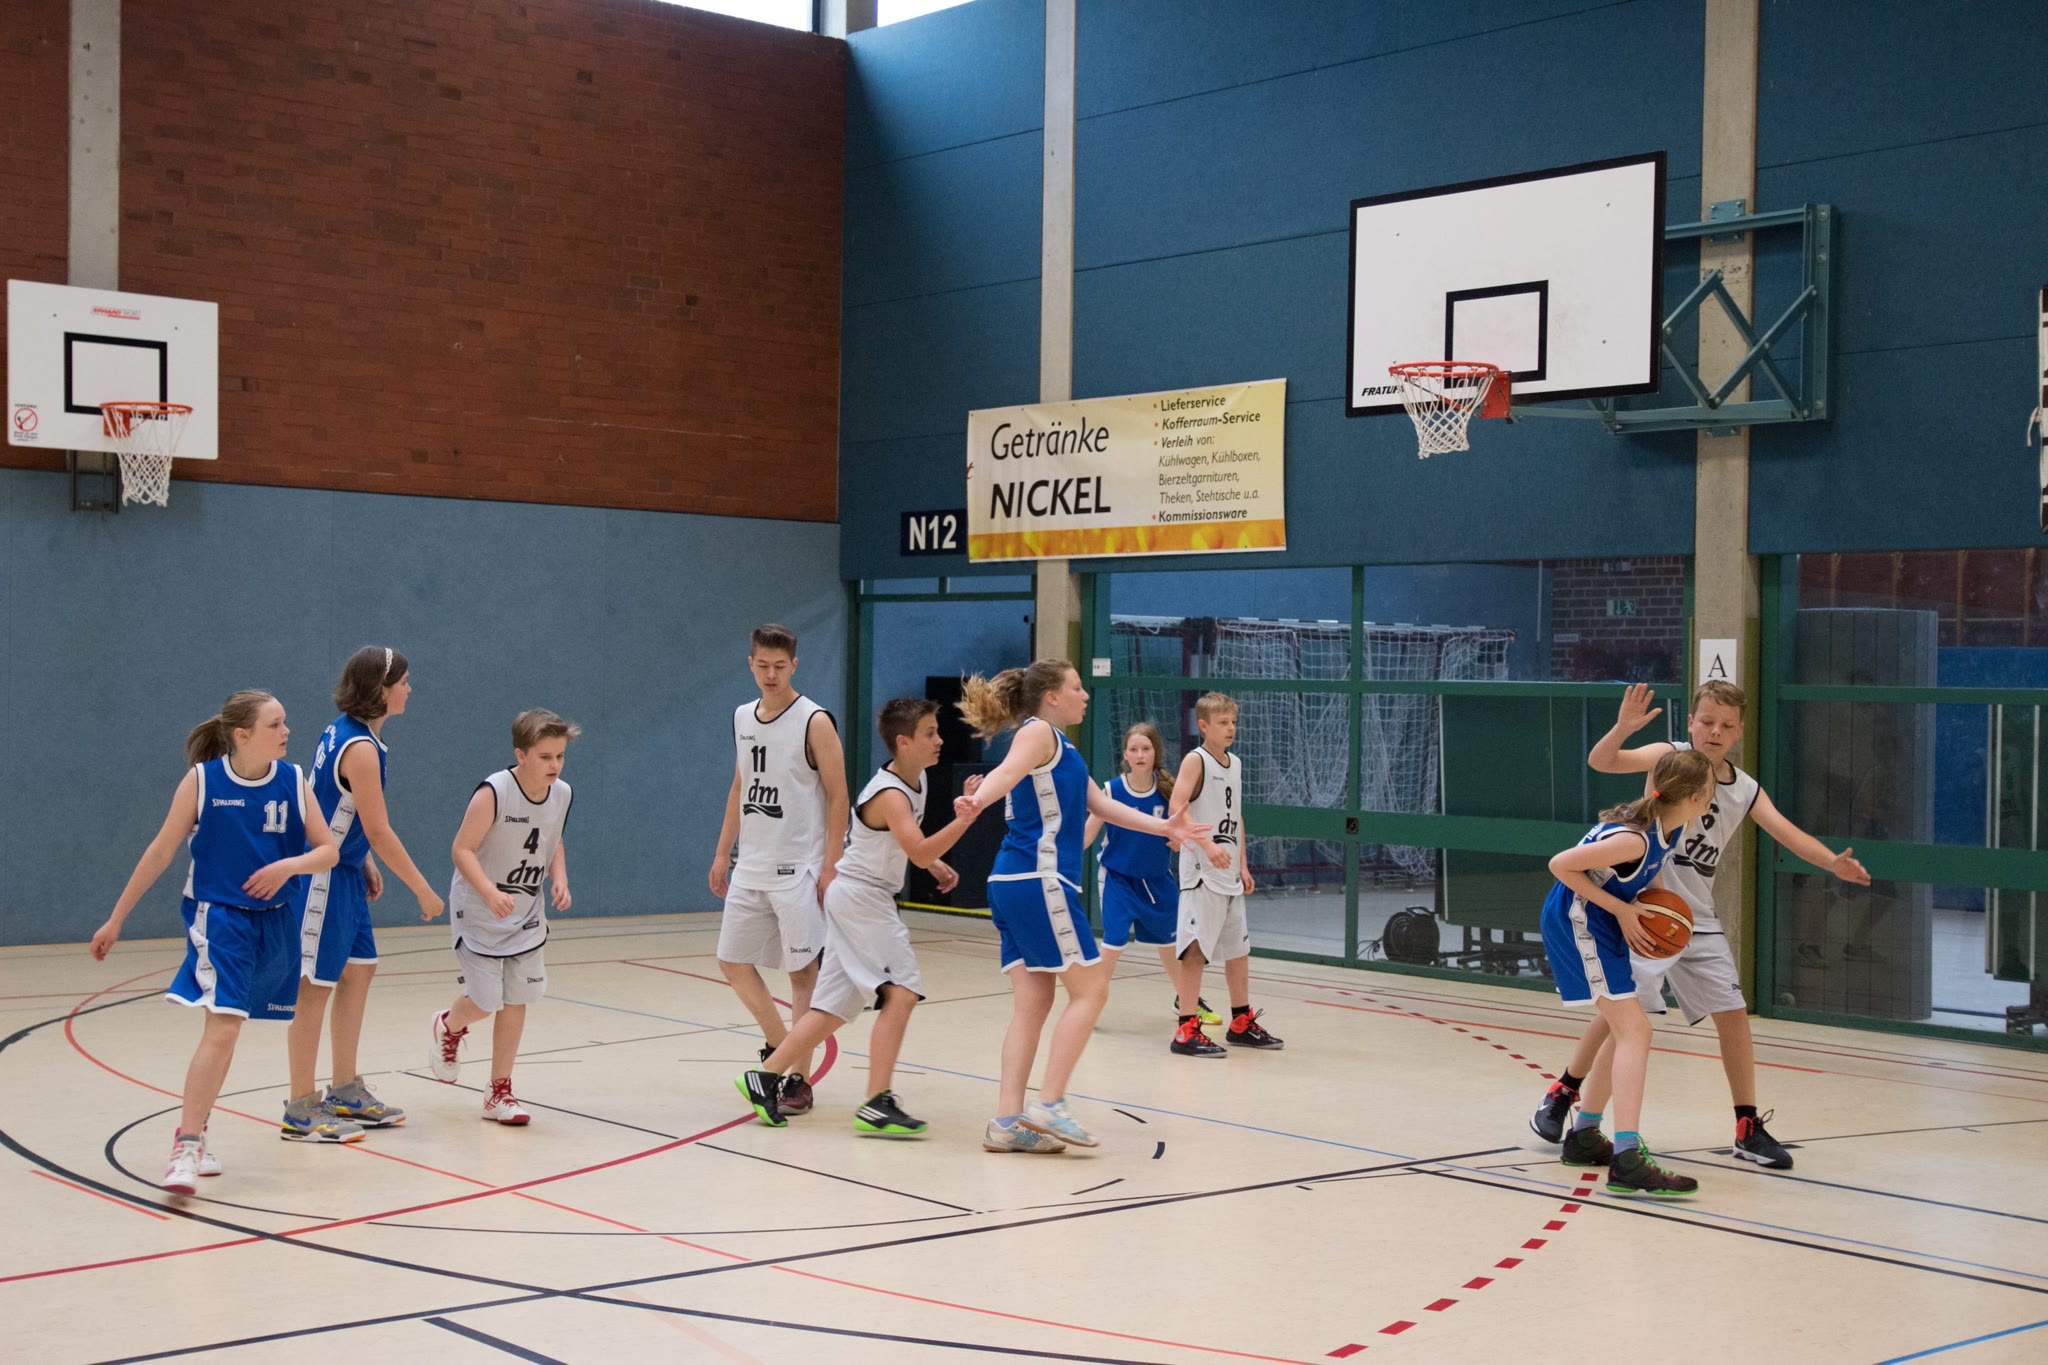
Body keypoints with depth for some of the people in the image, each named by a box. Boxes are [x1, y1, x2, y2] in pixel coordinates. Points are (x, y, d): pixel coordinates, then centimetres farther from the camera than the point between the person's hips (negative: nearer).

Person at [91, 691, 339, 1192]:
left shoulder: (293, 780, -1)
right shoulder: (202, 780, -9)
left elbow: (327, 850, 1)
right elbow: (160, 853, -3)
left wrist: (289, 866, -20)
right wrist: (116, 919, 1)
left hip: (275, 921, 4)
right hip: (218, 917, -4)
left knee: (225, 1029, 13)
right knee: (222, 1028, -18)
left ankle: (194, 1131, 29)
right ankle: (185, 1148, -15)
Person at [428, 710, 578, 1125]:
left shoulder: (562, 795, -4)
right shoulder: (493, 793, -24)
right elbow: (462, 849, -23)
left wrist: (559, 880, -5)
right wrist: (490, 892, -36)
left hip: (526, 916, 5)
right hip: (478, 912, -5)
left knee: (516, 1000, 4)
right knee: (484, 1002, -3)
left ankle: (500, 1092, 17)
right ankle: (448, 1027, 35)